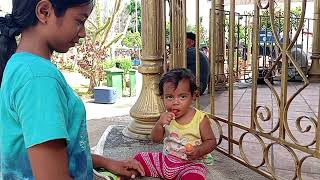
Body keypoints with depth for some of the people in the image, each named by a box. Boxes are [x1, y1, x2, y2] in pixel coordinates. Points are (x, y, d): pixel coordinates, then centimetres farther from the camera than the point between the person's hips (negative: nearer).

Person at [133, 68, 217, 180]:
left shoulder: (200, 119, -14)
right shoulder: (166, 117, -2)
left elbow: (211, 141, -6)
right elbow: (155, 139, -2)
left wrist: (198, 151, -25)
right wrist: (160, 124, -20)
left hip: (191, 163, -4)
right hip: (166, 159, 5)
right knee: (139, 159, 0)